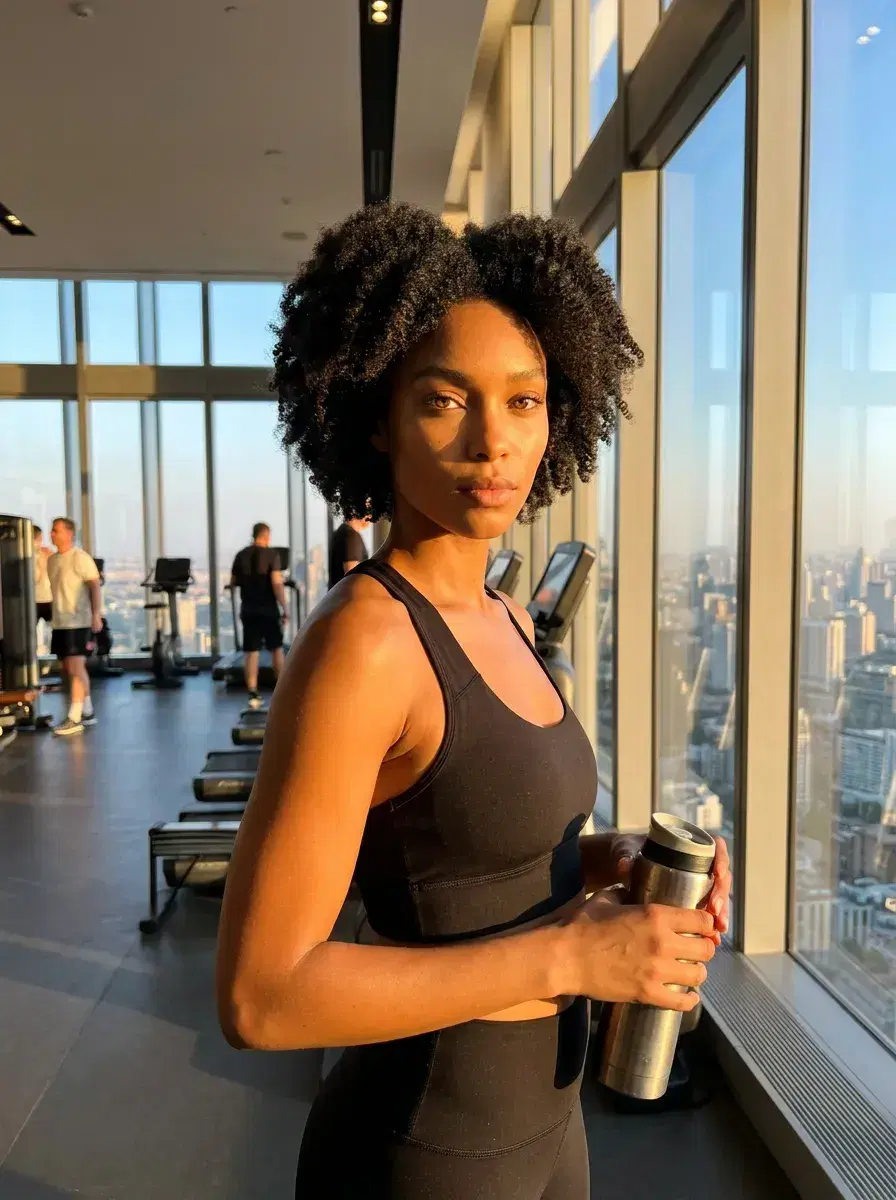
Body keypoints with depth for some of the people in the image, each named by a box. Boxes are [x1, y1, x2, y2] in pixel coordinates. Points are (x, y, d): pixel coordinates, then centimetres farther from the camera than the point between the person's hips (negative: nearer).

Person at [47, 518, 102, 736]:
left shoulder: (80, 557, -9)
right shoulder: (52, 560, 13)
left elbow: (95, 586, -12)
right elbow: (57, 589, 17)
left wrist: (96, 615, -18)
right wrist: (56, 616, 16)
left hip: (78, 622, -8)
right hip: (60, 623, 8)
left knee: (75, 669, -9)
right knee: (70, 669, 13)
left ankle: (74, 719, -8)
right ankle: (88, 712, 23)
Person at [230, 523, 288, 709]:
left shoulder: (241, 555, 5)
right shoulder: (271, 554, -8)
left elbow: (233, 582, 13)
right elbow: (277, 583, -16)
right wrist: (285, 608, -12)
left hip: (248, 610, 3)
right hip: (268, 609, -3)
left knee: (250, 652, 4)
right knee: (276, 648, 12)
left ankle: (253, 695, 1)